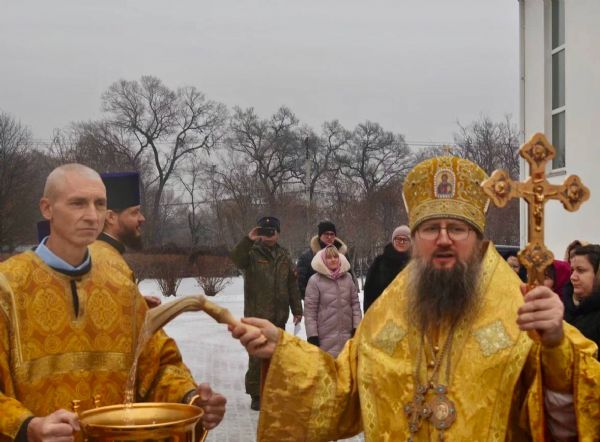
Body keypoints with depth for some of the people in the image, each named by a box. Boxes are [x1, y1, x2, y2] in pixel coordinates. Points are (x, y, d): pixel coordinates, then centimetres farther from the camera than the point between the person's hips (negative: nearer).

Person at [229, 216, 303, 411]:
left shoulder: (284, 256, 14)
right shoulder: (252, 253, 0)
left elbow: (292, 284, 16)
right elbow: (236, 258, -23)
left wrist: (297, 309, 14)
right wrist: (248, 240, -36)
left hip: (279, 316, 5)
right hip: (256, 315, -4)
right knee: (258, 355, -5)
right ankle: (256, 395, 3)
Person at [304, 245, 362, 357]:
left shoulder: (347, 278, 5)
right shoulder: (315, 280, -7)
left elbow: (355, 303, 10)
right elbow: (310, 310, -7)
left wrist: (357, 327, 5)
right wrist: (312, 335, -9)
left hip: (347, 335, 4)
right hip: (326, 337, -4)